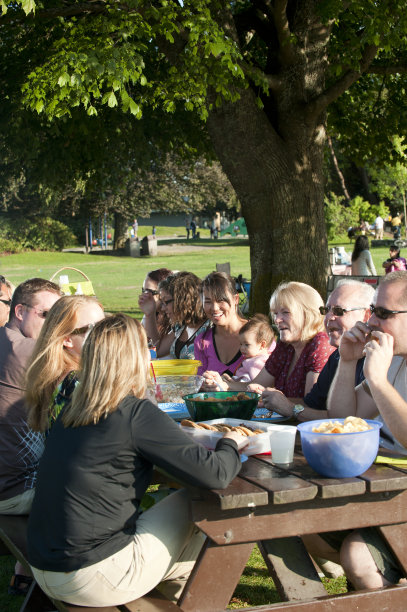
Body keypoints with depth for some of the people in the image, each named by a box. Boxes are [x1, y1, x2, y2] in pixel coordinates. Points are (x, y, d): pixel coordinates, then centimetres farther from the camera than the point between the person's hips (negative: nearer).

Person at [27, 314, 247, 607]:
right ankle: (183, 588, 28)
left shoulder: (72, 410, 4)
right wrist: (231, 443, 4)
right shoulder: (136, 413, -16)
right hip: (93, 579, -7)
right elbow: (215, 474, -17)